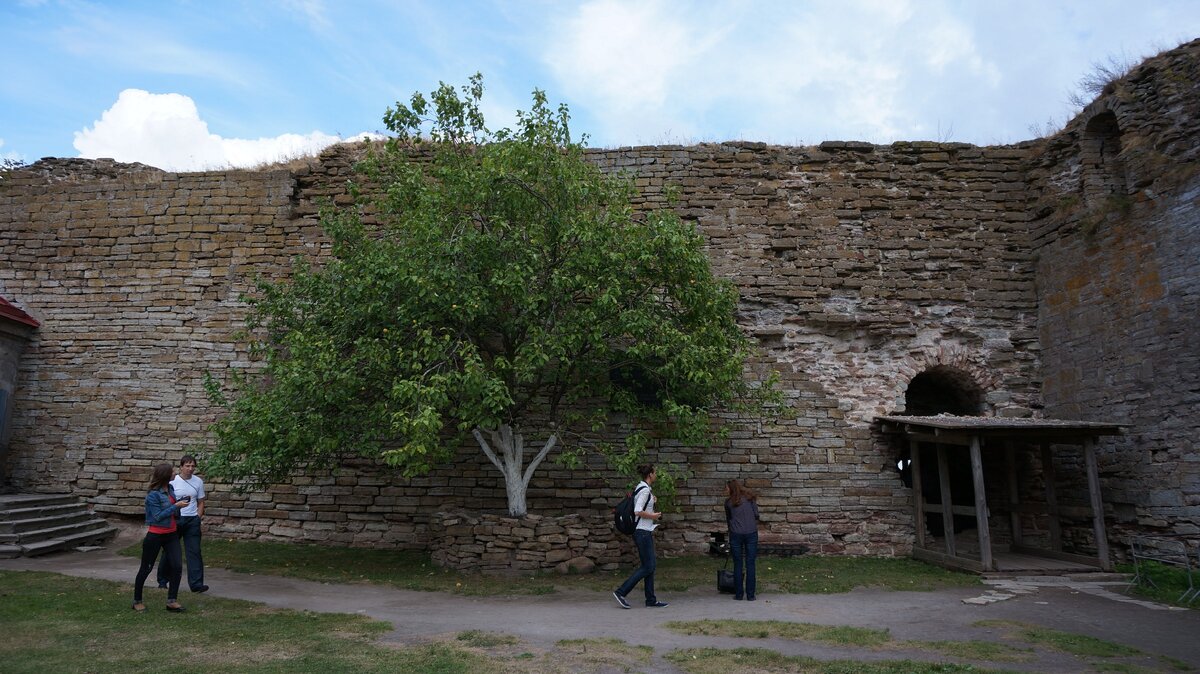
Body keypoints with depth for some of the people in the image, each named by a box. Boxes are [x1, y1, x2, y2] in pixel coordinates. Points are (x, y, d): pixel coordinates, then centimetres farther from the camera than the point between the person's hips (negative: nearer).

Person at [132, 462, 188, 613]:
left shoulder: (170, 488, 1)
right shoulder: (153, 495, -19)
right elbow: (158, 516, -20)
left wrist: (182, 501, -2)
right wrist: (176, 506, -21)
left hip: (171, 534, 6)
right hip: (155, 535, -6)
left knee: (176, 566, -1)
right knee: (146, 568, 10)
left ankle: (172, 601, 7)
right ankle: (137, 601, 27)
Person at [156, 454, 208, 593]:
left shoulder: (198, 482, 5)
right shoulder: (173, 481, -5)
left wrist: (197, 518, 2)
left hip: (192, 520, 2)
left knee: (194, 552, -2)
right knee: (169, 551, 11)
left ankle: (196, 584, -3)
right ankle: (162, 581, 28)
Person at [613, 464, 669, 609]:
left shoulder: (639, 487, 12)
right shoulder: (645, 490, -17)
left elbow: (637, 509, 22)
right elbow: (637, 511, -25)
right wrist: (653, 516, -13)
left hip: (645, 532, 10)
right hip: (643, 532, -10)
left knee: (650, 566, 11)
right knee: (647, 567, -5)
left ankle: (651, 600, 16)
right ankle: (621, 592, -2)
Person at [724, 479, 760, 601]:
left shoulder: (728, 502, 8)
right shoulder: (750, 497, 8)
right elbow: (756, 514, 3)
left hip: (736, 534, 0)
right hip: (751, 533, 1)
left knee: (738, 564, 8)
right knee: (750, 564, 5)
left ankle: (739, 594, 11)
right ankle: (750, 595, 7)